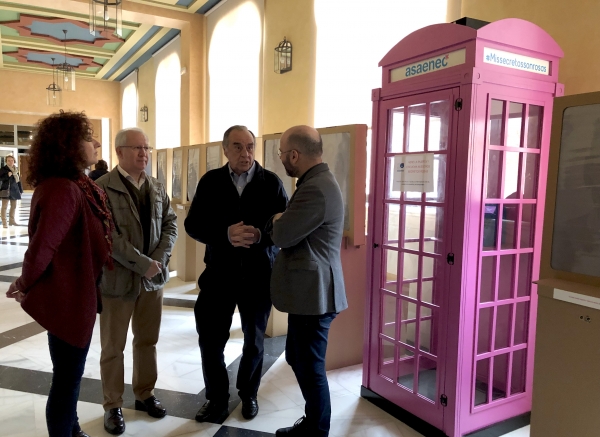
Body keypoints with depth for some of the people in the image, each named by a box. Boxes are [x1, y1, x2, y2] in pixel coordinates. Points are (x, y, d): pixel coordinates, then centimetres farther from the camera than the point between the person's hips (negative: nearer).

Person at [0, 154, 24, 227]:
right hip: (6, 190, -6)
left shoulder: (16, 169, 11)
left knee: (14, 206, 13)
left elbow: (18, 180, 15)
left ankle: (12, 220, 26)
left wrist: (20, 190, 14)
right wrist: (7, 175, -23)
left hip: (14, 190, 6)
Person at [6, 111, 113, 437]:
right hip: (66, 297, -10)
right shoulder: (63, 189, -26)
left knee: (70, 373, 25)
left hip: (75, 292, 10)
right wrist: (25, 286, -12)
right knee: (67, 377, 8)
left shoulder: (75, 186, 7)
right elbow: (41, 248, -30)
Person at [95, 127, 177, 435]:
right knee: (113, 346, 10)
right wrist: (142, 263, -20)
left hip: (153, 277, 5)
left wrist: (159, 258, -10)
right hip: (118, 279, -5)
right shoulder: (102, 187, -11)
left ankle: (145, 394, 33)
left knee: (148, 341, 16)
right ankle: (112, 406, 25)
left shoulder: (157, 187, 8)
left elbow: (170, 223, 6)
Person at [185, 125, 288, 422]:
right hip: (219, 271, 1)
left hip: (258, 273, 0)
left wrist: (260, 236, -24)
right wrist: (225, 234, -22)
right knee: (210, 338, 5)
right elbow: (193, 224, -4)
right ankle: (216, 397, 28)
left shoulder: (271, 182, -4)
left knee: (254, 339, 14)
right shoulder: (210, 181, 0)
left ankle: (248, 393, 36)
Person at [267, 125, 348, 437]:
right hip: (309, 289, 11)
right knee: (298, 358, 21)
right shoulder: (317, 182, 13)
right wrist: (281, 222, 1)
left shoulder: (316, 189, -22)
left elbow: (282, 236, -19)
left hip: (313, 293, -11)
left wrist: (274, 222, 0)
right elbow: (295, 229, 18)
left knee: (310, 366, 5)